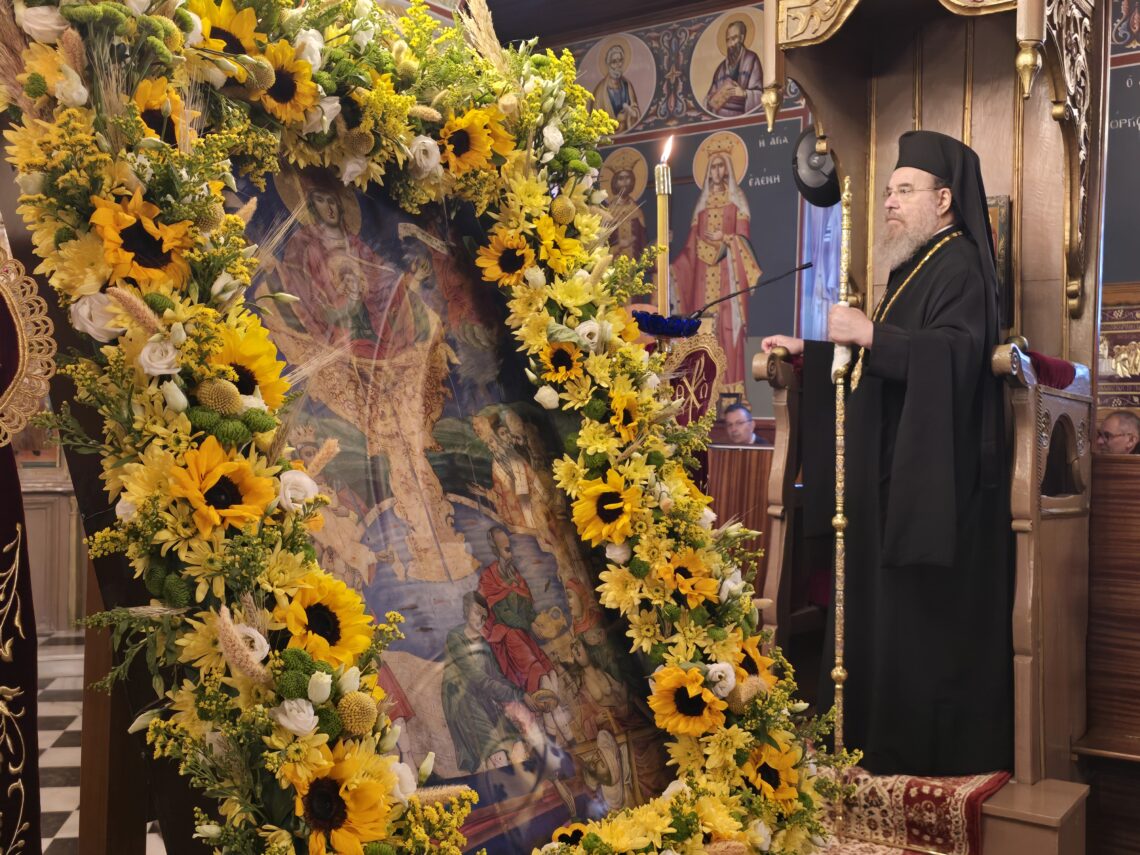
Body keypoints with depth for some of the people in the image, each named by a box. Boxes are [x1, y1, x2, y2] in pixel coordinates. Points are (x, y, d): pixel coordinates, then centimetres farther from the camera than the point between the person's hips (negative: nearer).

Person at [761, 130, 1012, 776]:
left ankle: (937, 748, 8)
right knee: (889, 605, 12)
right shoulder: (912, 267, 19)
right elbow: (874, 359, 24)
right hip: (896, 473, 9)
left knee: (930, 612, -4)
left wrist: (871, 334, -28)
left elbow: (959, 352, -26)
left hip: (938, 475, -9)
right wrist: (808, 349, 17)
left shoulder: (960, 266, -10)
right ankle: (893, 737, 22)